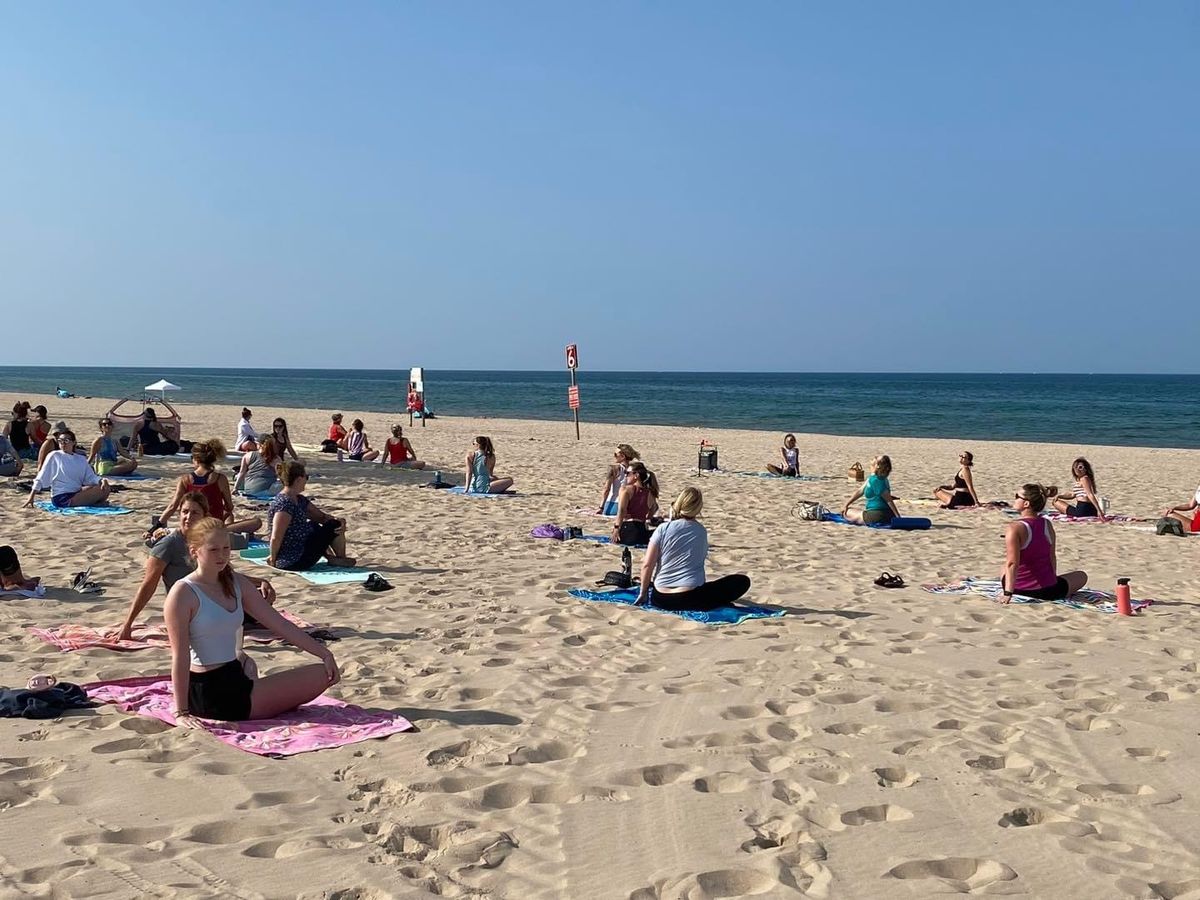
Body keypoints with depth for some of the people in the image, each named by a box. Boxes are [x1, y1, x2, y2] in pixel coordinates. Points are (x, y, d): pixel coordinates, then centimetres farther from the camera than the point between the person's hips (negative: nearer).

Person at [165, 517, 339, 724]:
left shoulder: (237, 584, 7)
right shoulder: (182, 594, -14)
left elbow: (280, 624, 7)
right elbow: (180, 656, -15)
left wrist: (324, 653, 1)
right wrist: (181, 712, -17)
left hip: (236, 680, 8)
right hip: (209, 694, -8)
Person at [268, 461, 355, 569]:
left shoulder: (299, 500, 8)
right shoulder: (284, 504, -22)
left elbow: (321, 516, 11)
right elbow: (276, 538, -26)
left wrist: (340, 521, -7)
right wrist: (273, 558, -13)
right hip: (294, 562, -11)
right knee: (333, 527, -2)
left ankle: (331, 557, 16)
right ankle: (341, 559, 19)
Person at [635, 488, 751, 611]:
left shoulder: (663, 529, -3)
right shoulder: (702, 531, 4)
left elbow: (647, 565, -5)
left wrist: (643, 593, 6)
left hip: (660, 599, 3)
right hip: (690, 598, -3)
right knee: (743, 582, 4)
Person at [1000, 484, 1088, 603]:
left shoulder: (1014, 528, -18)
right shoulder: (1047, 524, -3)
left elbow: (1012, 563, -22)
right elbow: (1052, 558, 5)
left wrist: (1008, 593, -22)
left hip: (1020, 588, -2)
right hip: (1046, 590, 2)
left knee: (1004, 572, 35)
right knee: (1082, 576, 26)